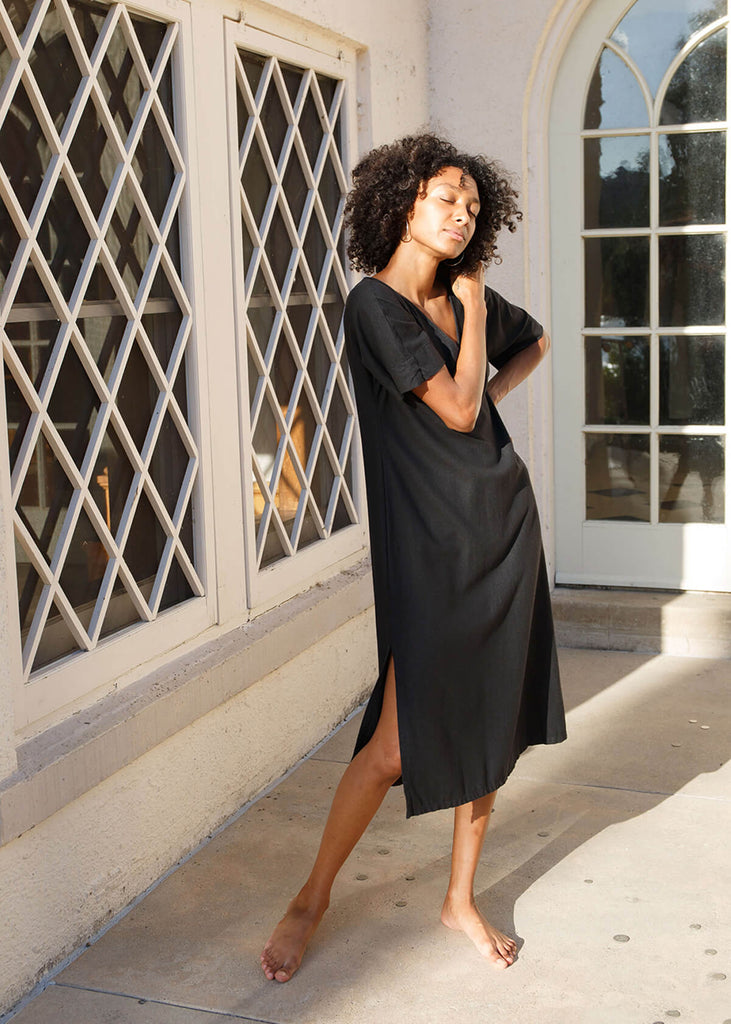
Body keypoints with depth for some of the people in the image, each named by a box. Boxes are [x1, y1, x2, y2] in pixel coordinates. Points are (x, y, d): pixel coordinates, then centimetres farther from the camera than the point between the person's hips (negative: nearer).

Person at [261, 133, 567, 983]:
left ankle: (461, 898, 26)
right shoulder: (375, 304, -10)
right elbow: (455, 410, -15)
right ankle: (312, 899, 16)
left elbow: (535, 340, 31)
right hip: (430, 540, -7)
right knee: (398, 745, -7)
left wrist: (498, 388, 12)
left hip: (505, 524, 7)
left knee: (488, 722, 10)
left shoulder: (465, 296, 10)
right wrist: (474, 315, -4)